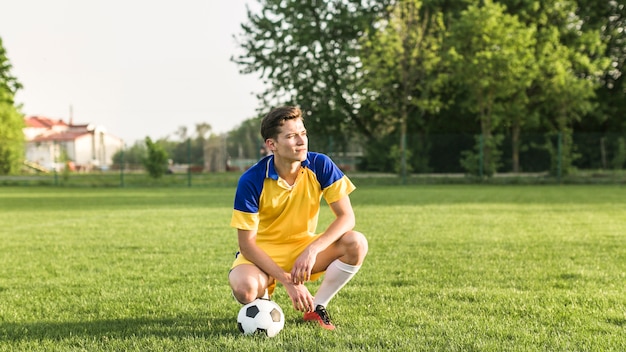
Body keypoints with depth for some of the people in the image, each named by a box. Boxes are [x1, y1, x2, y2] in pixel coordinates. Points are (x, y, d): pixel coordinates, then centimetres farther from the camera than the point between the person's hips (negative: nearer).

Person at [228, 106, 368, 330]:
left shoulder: (320, 166, -14)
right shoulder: (251, 181, -21)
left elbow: (346, 216, -15)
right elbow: (246, 243, -19)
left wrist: (313, 249, -31)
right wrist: (287, 280, -28)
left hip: (304, 247, 3)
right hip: (262, 253, -3)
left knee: (357, 244, -24)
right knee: (245, 289, -36)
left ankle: (315, 308, -5)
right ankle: (263, 303, 4)